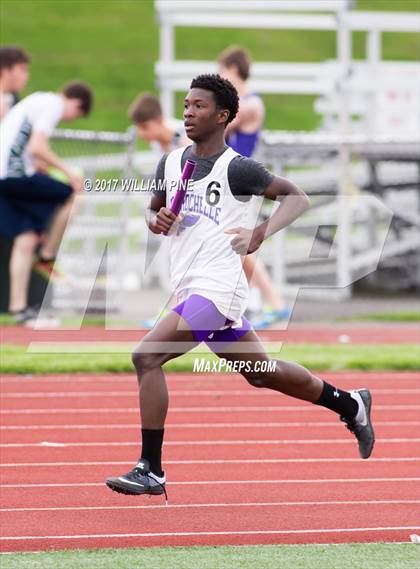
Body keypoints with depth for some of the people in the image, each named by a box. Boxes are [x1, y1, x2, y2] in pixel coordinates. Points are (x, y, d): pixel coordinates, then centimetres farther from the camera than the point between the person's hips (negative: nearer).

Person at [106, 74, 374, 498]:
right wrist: (155, 220, 1)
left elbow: (296, 197, -8)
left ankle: (150, 471, -15)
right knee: (260, 372, 21)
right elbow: (155, 207, 26)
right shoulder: (171, 162, 11)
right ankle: (350, 404, 40)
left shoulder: (236, 169, -10)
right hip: (189, 287, 9)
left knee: (146, 356, -20)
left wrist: (261, 234, -23)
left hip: (217, 288, -9)